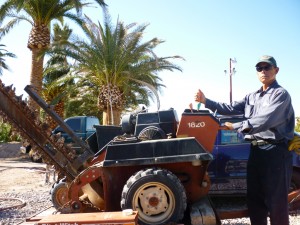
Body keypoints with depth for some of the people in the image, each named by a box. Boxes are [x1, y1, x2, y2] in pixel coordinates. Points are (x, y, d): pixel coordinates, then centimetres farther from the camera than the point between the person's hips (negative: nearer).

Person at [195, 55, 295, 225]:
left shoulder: (281, 94, -6)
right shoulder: (252, 97, 17)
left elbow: (265, 121, -20)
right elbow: (231, 109, 7)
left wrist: (236, 126, -18)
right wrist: (205, 101, -2)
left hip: (275, 151, -7)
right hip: (256, 150, 7)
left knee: (276, 200, -2)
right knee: (254, 197, 14)